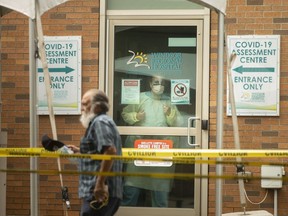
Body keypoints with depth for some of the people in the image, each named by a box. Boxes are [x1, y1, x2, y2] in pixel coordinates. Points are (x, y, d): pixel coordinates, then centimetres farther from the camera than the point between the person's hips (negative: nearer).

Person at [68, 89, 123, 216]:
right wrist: (80, 152, 21)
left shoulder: (100, 122, -9)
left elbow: (110, 151, -24)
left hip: (99, 193, -11)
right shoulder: (102, 122, 23)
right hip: (105, 192, 11)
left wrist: (100, 183, -26)